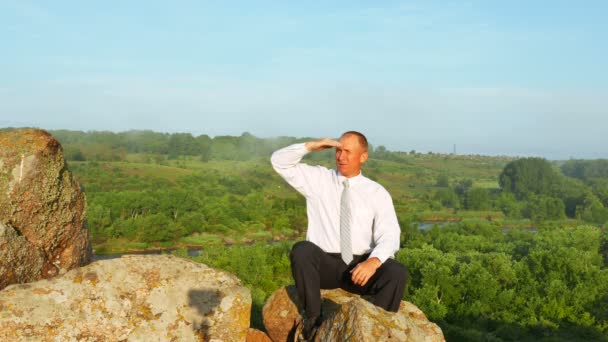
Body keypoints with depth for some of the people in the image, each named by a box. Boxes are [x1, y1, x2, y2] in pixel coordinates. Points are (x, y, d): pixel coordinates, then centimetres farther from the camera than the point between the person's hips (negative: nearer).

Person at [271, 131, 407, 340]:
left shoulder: (377, 193, 4)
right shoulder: (319, 179, 7)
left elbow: (389, 235, -6)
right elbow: (279, 161, 2)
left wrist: (374, 261, -27)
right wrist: (311, 146, -10)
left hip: (361, 266, 0)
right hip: (324, 264, 0)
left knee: (397, 272, -27)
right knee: (302, 250, -31)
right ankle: (312, 320, -19)